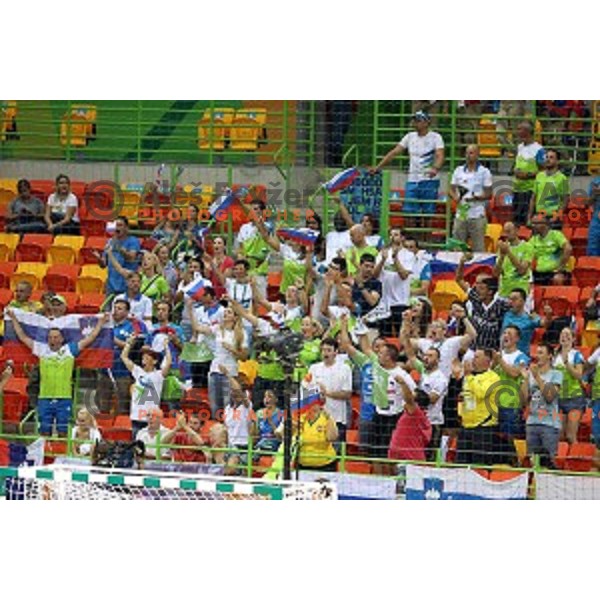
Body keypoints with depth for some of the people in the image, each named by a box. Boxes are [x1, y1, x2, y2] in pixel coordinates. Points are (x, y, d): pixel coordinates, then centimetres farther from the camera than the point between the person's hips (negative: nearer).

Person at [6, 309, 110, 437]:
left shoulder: (70, 350, 4)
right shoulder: (42, 349, 7)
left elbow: (90, 338, 8)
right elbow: (23, 337, 14)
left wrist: (101, 323, 7)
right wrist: (14, 319, 16)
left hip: (64, 398, -1)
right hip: (45, 398, 1)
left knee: (63, 431, 3)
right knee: (44, 431, 4)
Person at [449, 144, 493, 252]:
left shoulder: (484, 172, 2)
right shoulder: (458, 171, 13)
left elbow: (488, 194, 1)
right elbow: (452, 189, 15)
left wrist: (476, 198, -18)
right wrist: (455, 197, -8)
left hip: (477, 216, -3)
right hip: (461, 214, 3)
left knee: (478, 248, -4)